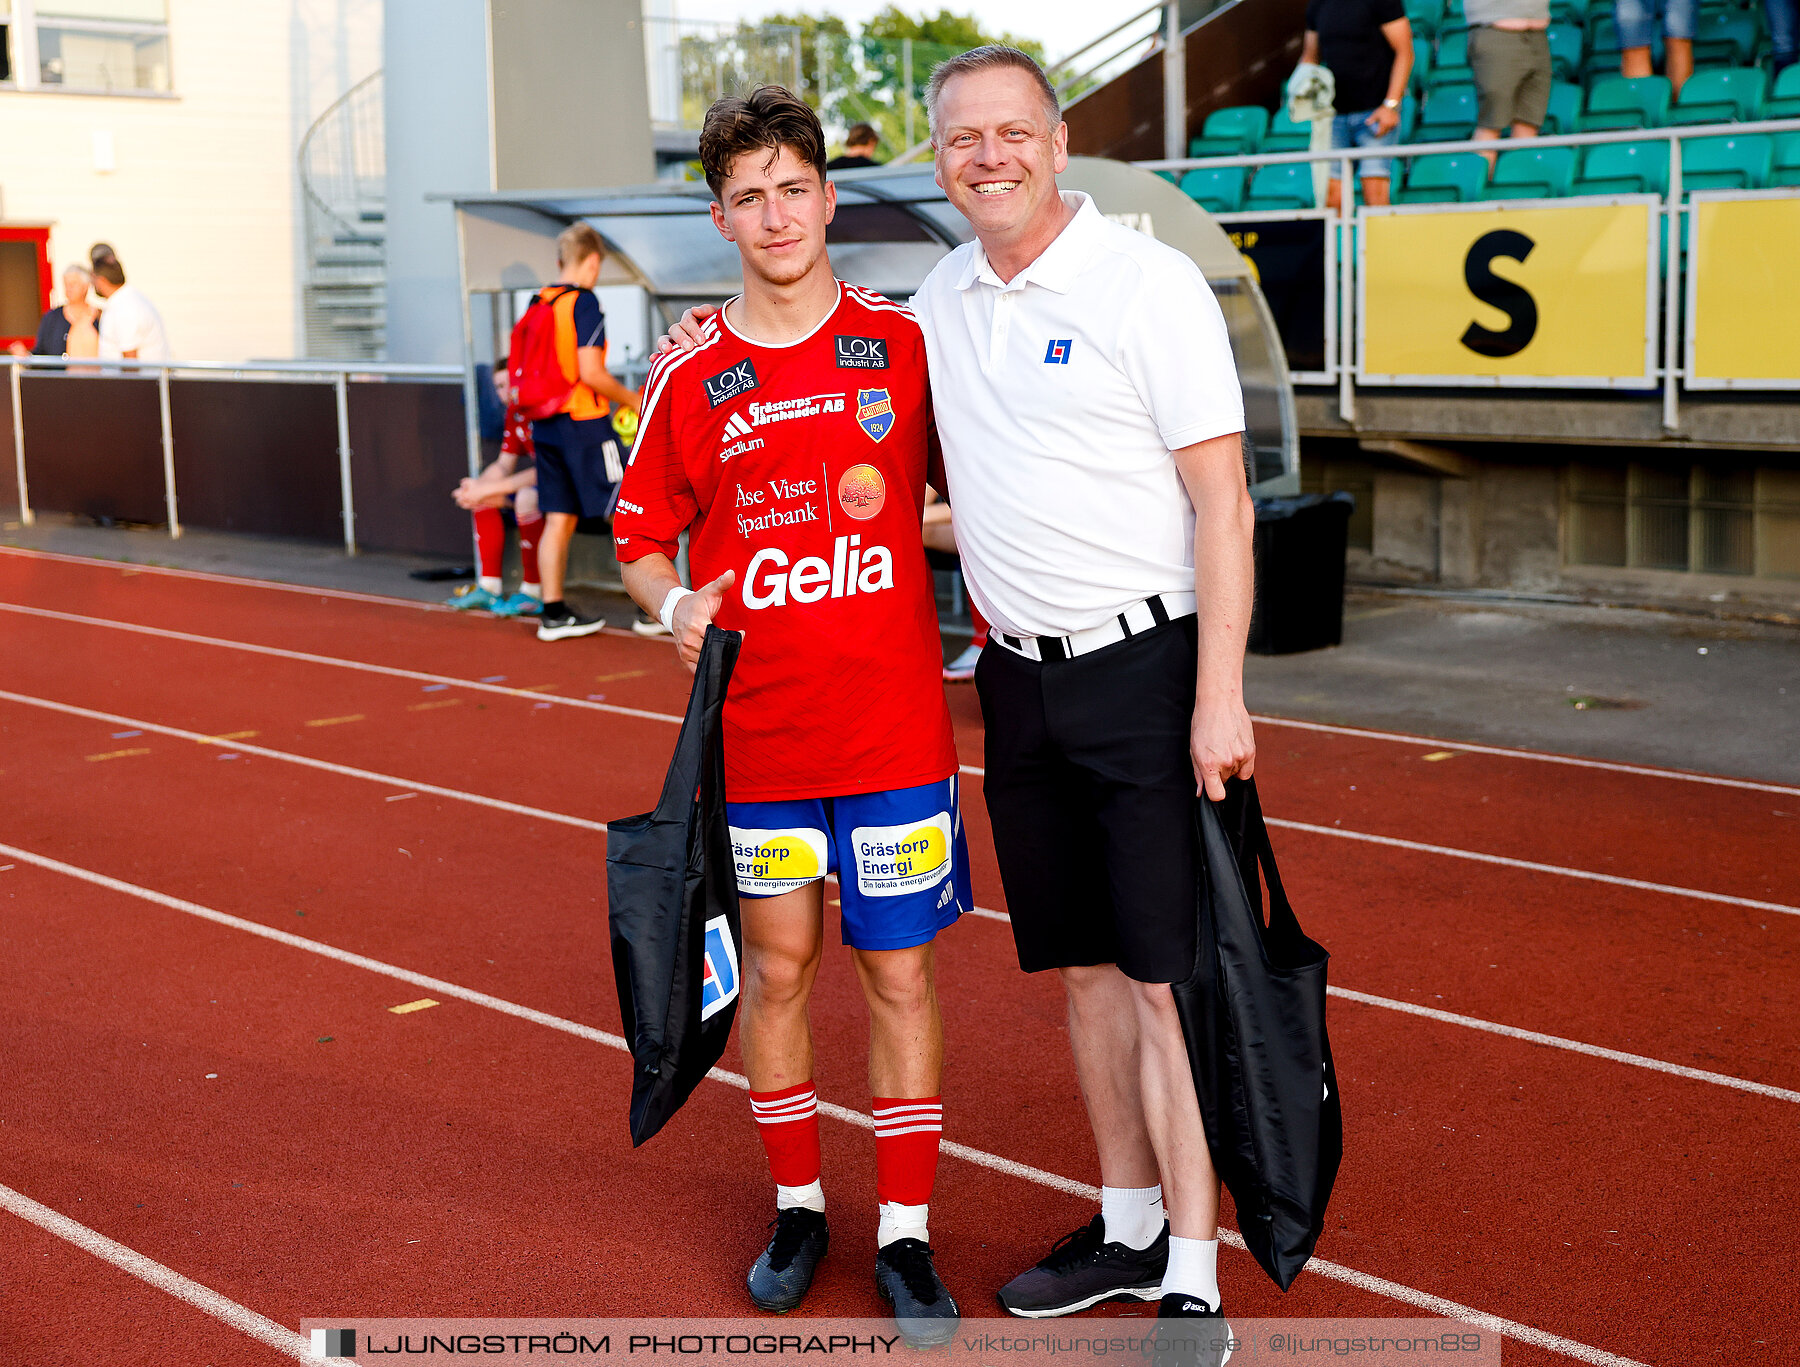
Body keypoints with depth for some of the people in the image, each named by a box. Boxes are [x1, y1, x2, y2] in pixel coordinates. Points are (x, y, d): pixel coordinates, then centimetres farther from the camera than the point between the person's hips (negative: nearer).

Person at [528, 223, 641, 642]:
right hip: (584, 423, -7)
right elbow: (590, 372, -20)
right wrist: (629, 399, -4)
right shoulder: (583, 302, -12)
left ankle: (554, 614, 12)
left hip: (545, 426, 7)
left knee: (559, 520, 10)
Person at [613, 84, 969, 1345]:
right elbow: (642, 532, 9)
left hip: (894, 729, -1)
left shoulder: (905, 346, 0)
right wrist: (674, 604, -10)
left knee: (899, 971, 5)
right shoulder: (690, 378, 1)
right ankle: (798, 1206, 30)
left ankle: (905, 1232, 18)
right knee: (776, 966, 11)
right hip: (755, 733, 1)